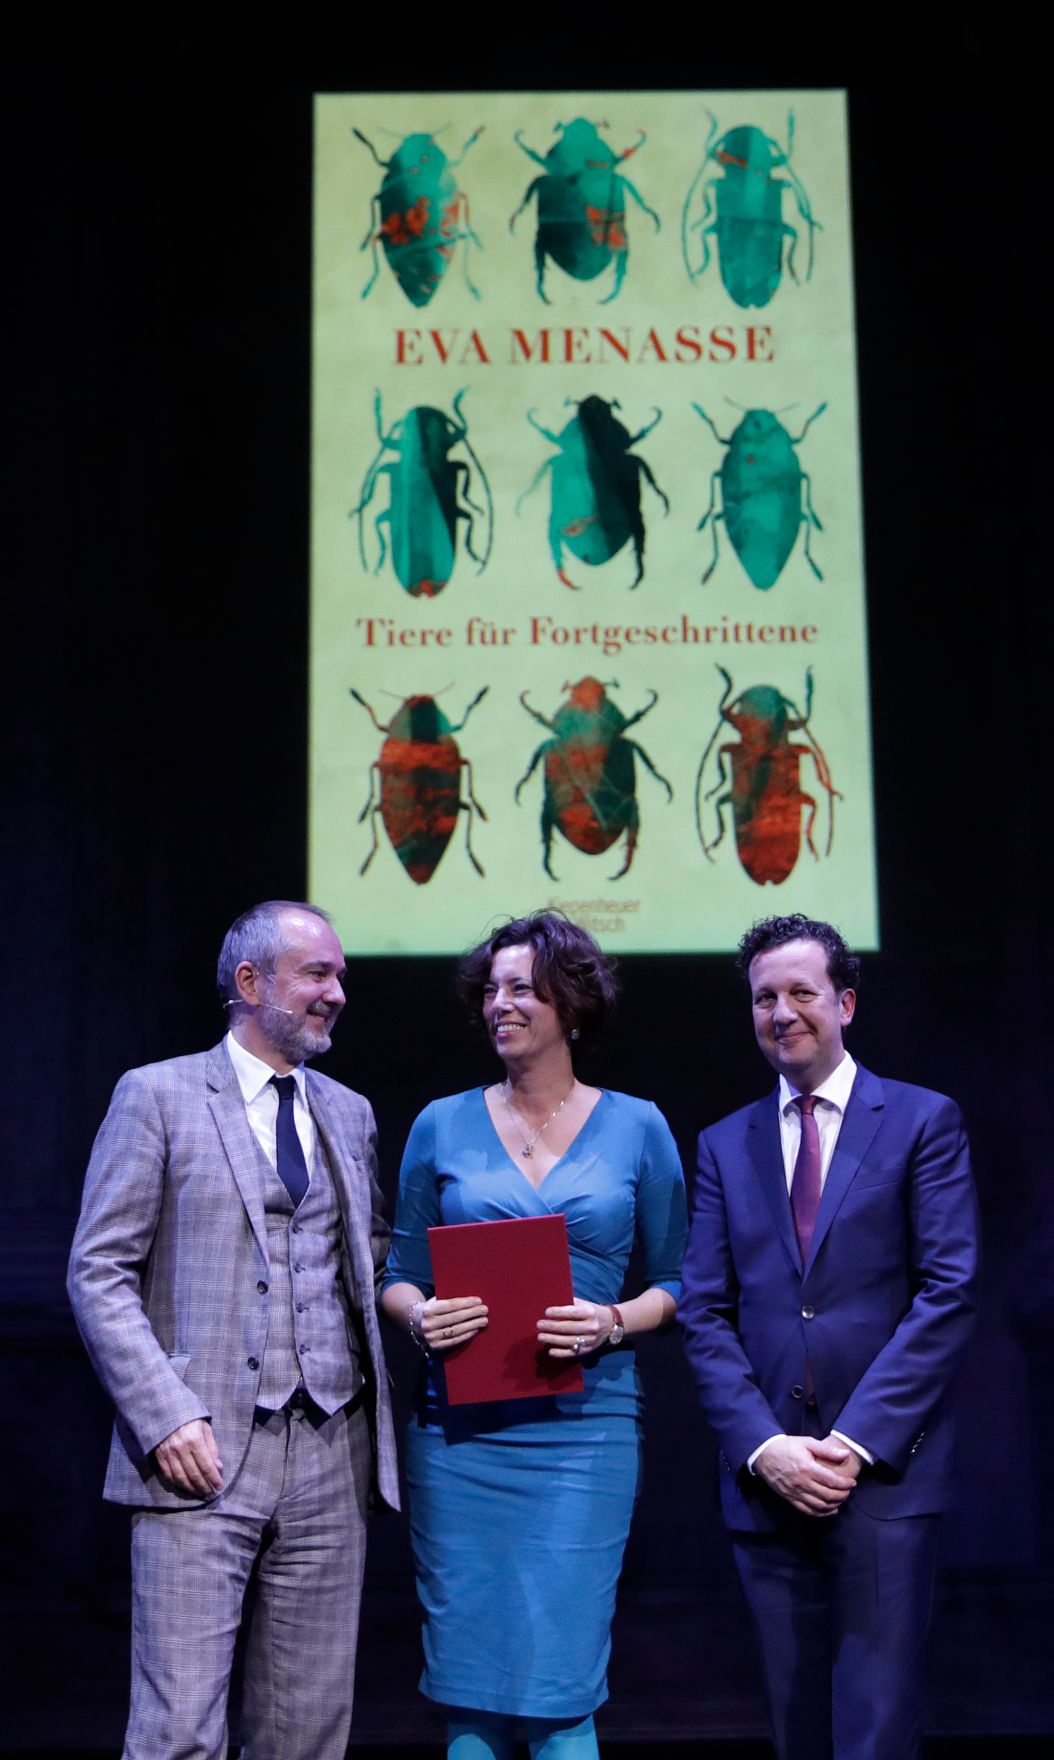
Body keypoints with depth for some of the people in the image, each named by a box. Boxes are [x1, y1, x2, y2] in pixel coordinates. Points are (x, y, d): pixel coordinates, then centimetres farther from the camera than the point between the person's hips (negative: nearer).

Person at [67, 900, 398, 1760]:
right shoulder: (158, 1095, 1)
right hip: (202, 1452, -5)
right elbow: (99, 1272, -4)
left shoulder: (350, 1113, 17)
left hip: (329, 1461, 5)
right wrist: (165, 1414, -14)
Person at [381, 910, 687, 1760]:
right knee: (468, 1688, 3)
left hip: (584, 1427, -1)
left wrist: (611, 1322, -12)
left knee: (561, 1690, -4)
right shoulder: (442, 1126, 7)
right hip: (459, 1429, 2)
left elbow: (676, 1283, 8)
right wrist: (422, 1316, -11)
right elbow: (400, 1276, 11)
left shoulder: (636, 1127, 5)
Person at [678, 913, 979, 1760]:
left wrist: (860, 1439, -13)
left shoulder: (922, 1120, 3)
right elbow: (705, 1313, 7)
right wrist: (762, 1444, -8)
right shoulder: (725, 1145, 13)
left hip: (884, 1469, -3)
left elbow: (949, 1292, -6)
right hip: (767, 1475, 3)